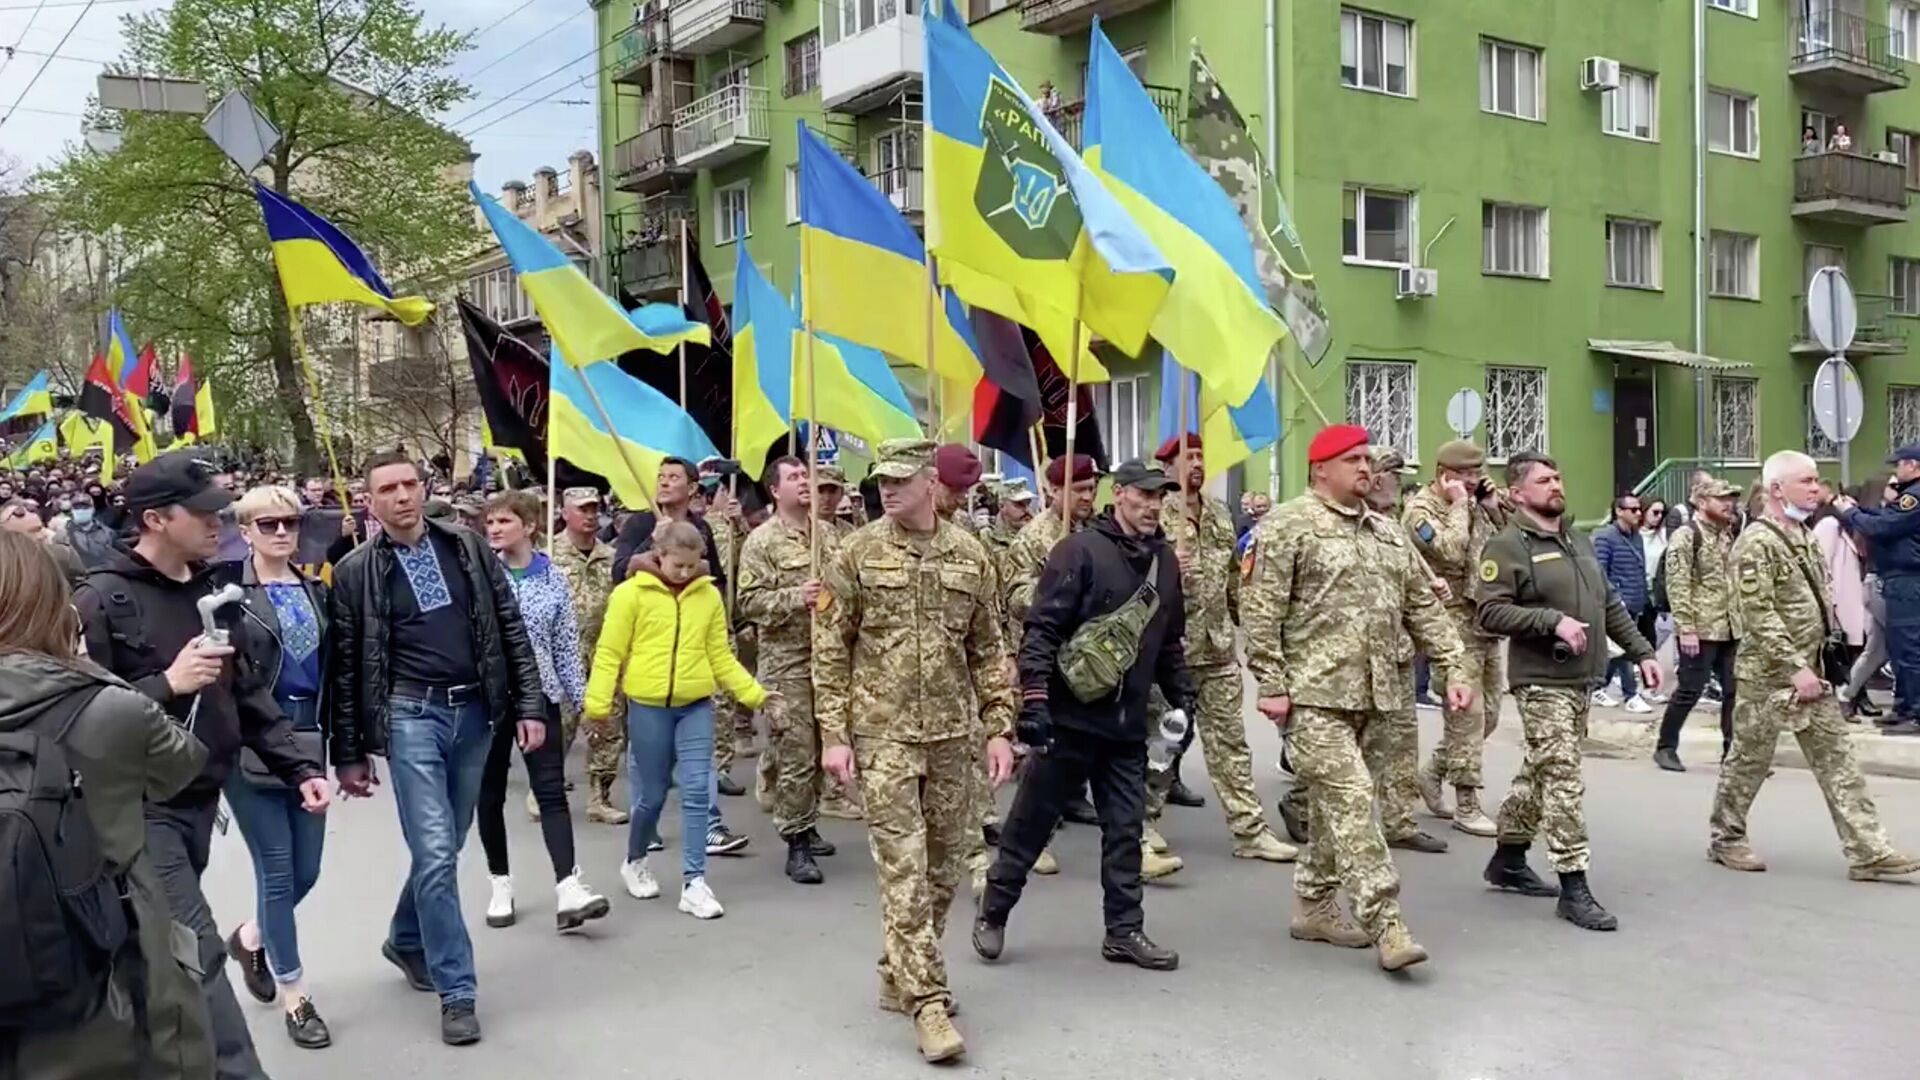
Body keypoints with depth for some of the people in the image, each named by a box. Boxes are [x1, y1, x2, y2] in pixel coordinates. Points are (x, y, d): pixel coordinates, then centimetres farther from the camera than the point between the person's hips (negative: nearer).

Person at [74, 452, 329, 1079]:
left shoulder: (213, 592, 8)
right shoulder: (102, 601, -12)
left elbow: (250, 695, 12)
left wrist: (300, 769, 5)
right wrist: (167, 684, -21)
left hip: (200, 799, 6)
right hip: (141, 806, -6)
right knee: (198, 951, -10)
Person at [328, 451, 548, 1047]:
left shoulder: (468, 548, 4)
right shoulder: (357, 572, -2)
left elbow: (510, 629, 6)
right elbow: (346, 668, 1)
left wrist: (530, 706, 0)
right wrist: (350, 753, 2)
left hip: (475, 712, 3)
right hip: (411, 714, -3)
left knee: (445, 847, 14)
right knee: (435, 853, -8)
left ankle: (405, 940, 40)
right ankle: (457, 991, 2)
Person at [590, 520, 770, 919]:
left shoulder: (709, 595, 5)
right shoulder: (630, 593, -5)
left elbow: (720, 656, 8)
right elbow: (609, 653, -5)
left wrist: (754, 693, 0)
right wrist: (598, 703, -13)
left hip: (696, 705, 3)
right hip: (648, 706, -2)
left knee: (697, 791, -3)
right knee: (652, 794, 8)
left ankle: (693, 882, 2)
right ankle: (634, 863, 33)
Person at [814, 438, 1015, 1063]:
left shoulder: (969, 556, 5)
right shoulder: (858, 555, -3)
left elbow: (989, 651, 10)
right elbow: (830, 650, -2)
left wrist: (998, 729, 4)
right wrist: (834, 735, -7)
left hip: (953, 735, 4)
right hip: (883, 735, -4)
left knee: (943, 867, 11)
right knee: (904, 870, -6)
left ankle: (897, 978, 29)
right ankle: (928, 1001, -1)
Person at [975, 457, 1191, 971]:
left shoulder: (1165, 561, 10)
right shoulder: (1081, 550, -11)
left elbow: (1169, 642, 19)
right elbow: (1042, 628, -15)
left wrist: (1183, 699, 13)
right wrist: (1034, 697, -21)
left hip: (1128, 722, 6)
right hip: (1070, 716, -6)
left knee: (1126, 830, 9)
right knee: (1032, 821, 6)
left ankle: (1124, 931, 20)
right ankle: (992, 915, 22)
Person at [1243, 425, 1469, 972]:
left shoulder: (1388, 533, 17)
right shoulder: (1286, 527, -6)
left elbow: (1425, 607, 18)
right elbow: (1261, 611, -11)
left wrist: (1455, 667, 9)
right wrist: (1271, 685, -15)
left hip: (1368, 692, 8)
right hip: (1312, 692, -7)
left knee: (1332, 799, 14)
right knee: (1350, 796, -11)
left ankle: (1313, 906, 26)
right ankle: (1385, 923, -10)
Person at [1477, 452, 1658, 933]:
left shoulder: (1580, 542, 17)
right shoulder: (1508, 546, -9)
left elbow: (1610, 604, 22)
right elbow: (1491, 611, -17)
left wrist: (1641, 651, 16)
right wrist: (1553, 620, -23)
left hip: (1582, 678, 8)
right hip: (1541, 680, -8)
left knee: (1540, 773, 16)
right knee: (1562, 777, -10)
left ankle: (1507, 860, 29)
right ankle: (1573, 886, -5)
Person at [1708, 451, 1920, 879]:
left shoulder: (1804, 538, 12)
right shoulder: (1756, 543, -16)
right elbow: (1759, 616, -22)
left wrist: (1812, 663, 13)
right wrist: (1795, 668, -23)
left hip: (1810, 671, 8)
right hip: (1768, 675, -8)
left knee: (1837, 759, 5)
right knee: (1750, 759, 4)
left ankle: (1867, 851, 6)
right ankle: (1725, 839, 19)